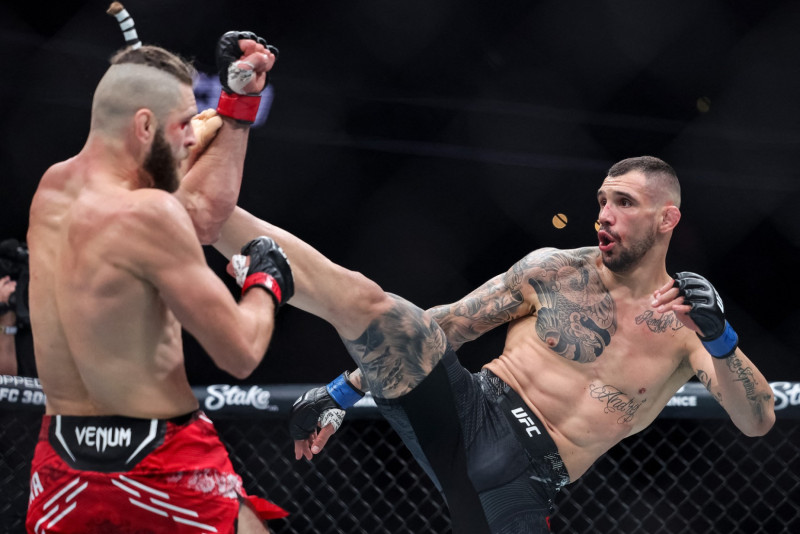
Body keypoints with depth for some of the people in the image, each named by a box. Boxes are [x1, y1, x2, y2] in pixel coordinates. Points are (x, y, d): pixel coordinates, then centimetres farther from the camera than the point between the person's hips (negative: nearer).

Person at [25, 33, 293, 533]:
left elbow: (202, 213, 15)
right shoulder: (147, 214, -20)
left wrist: (238, 103, 16)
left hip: (63, 470, 8)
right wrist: (266, 282, 3)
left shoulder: (54, 187, 4)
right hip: (159, 468, -7)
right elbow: (240, 353, -16)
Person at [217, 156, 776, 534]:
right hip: (465, 410, 0)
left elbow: (759, 421, -5)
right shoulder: (553, 271, 5)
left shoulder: (687, 321, 4)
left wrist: (720, 338, -25)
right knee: (360, 297, -21)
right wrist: (344, 391, 5)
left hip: (520, 482, 1)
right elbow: (444, 325, 9)